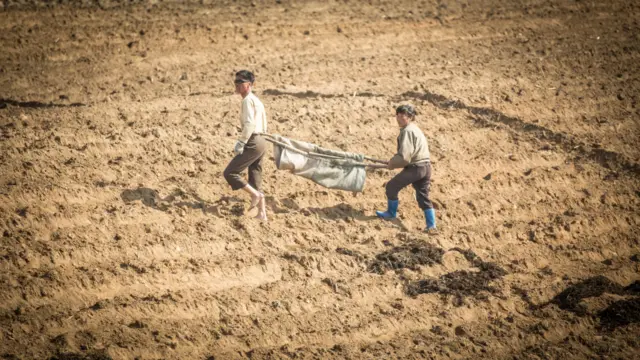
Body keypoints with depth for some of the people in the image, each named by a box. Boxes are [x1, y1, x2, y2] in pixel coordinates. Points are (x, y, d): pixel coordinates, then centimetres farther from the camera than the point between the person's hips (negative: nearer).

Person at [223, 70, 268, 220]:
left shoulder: (248, 100, -11)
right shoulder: (256, 100, 19)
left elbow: (249, 124, -22)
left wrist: (241, 143, -20)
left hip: (253, 144, -10)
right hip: (261, 142, 10)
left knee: (230, 172, -9)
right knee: (255, 180, 13)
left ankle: (255, 194, -7)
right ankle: (262, 213, 14)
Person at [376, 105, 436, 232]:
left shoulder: (407, 131, -16)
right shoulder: (415, 129, 16)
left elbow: (404, 157, -22)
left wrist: (392, 163, -6)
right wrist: (394, 160, 13)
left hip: (414, 168, -9)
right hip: (425, 166, 9)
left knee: (391, 187, 11)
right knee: (423, 197, 14)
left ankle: (391, 213, 28)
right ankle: (431, 225, 9)